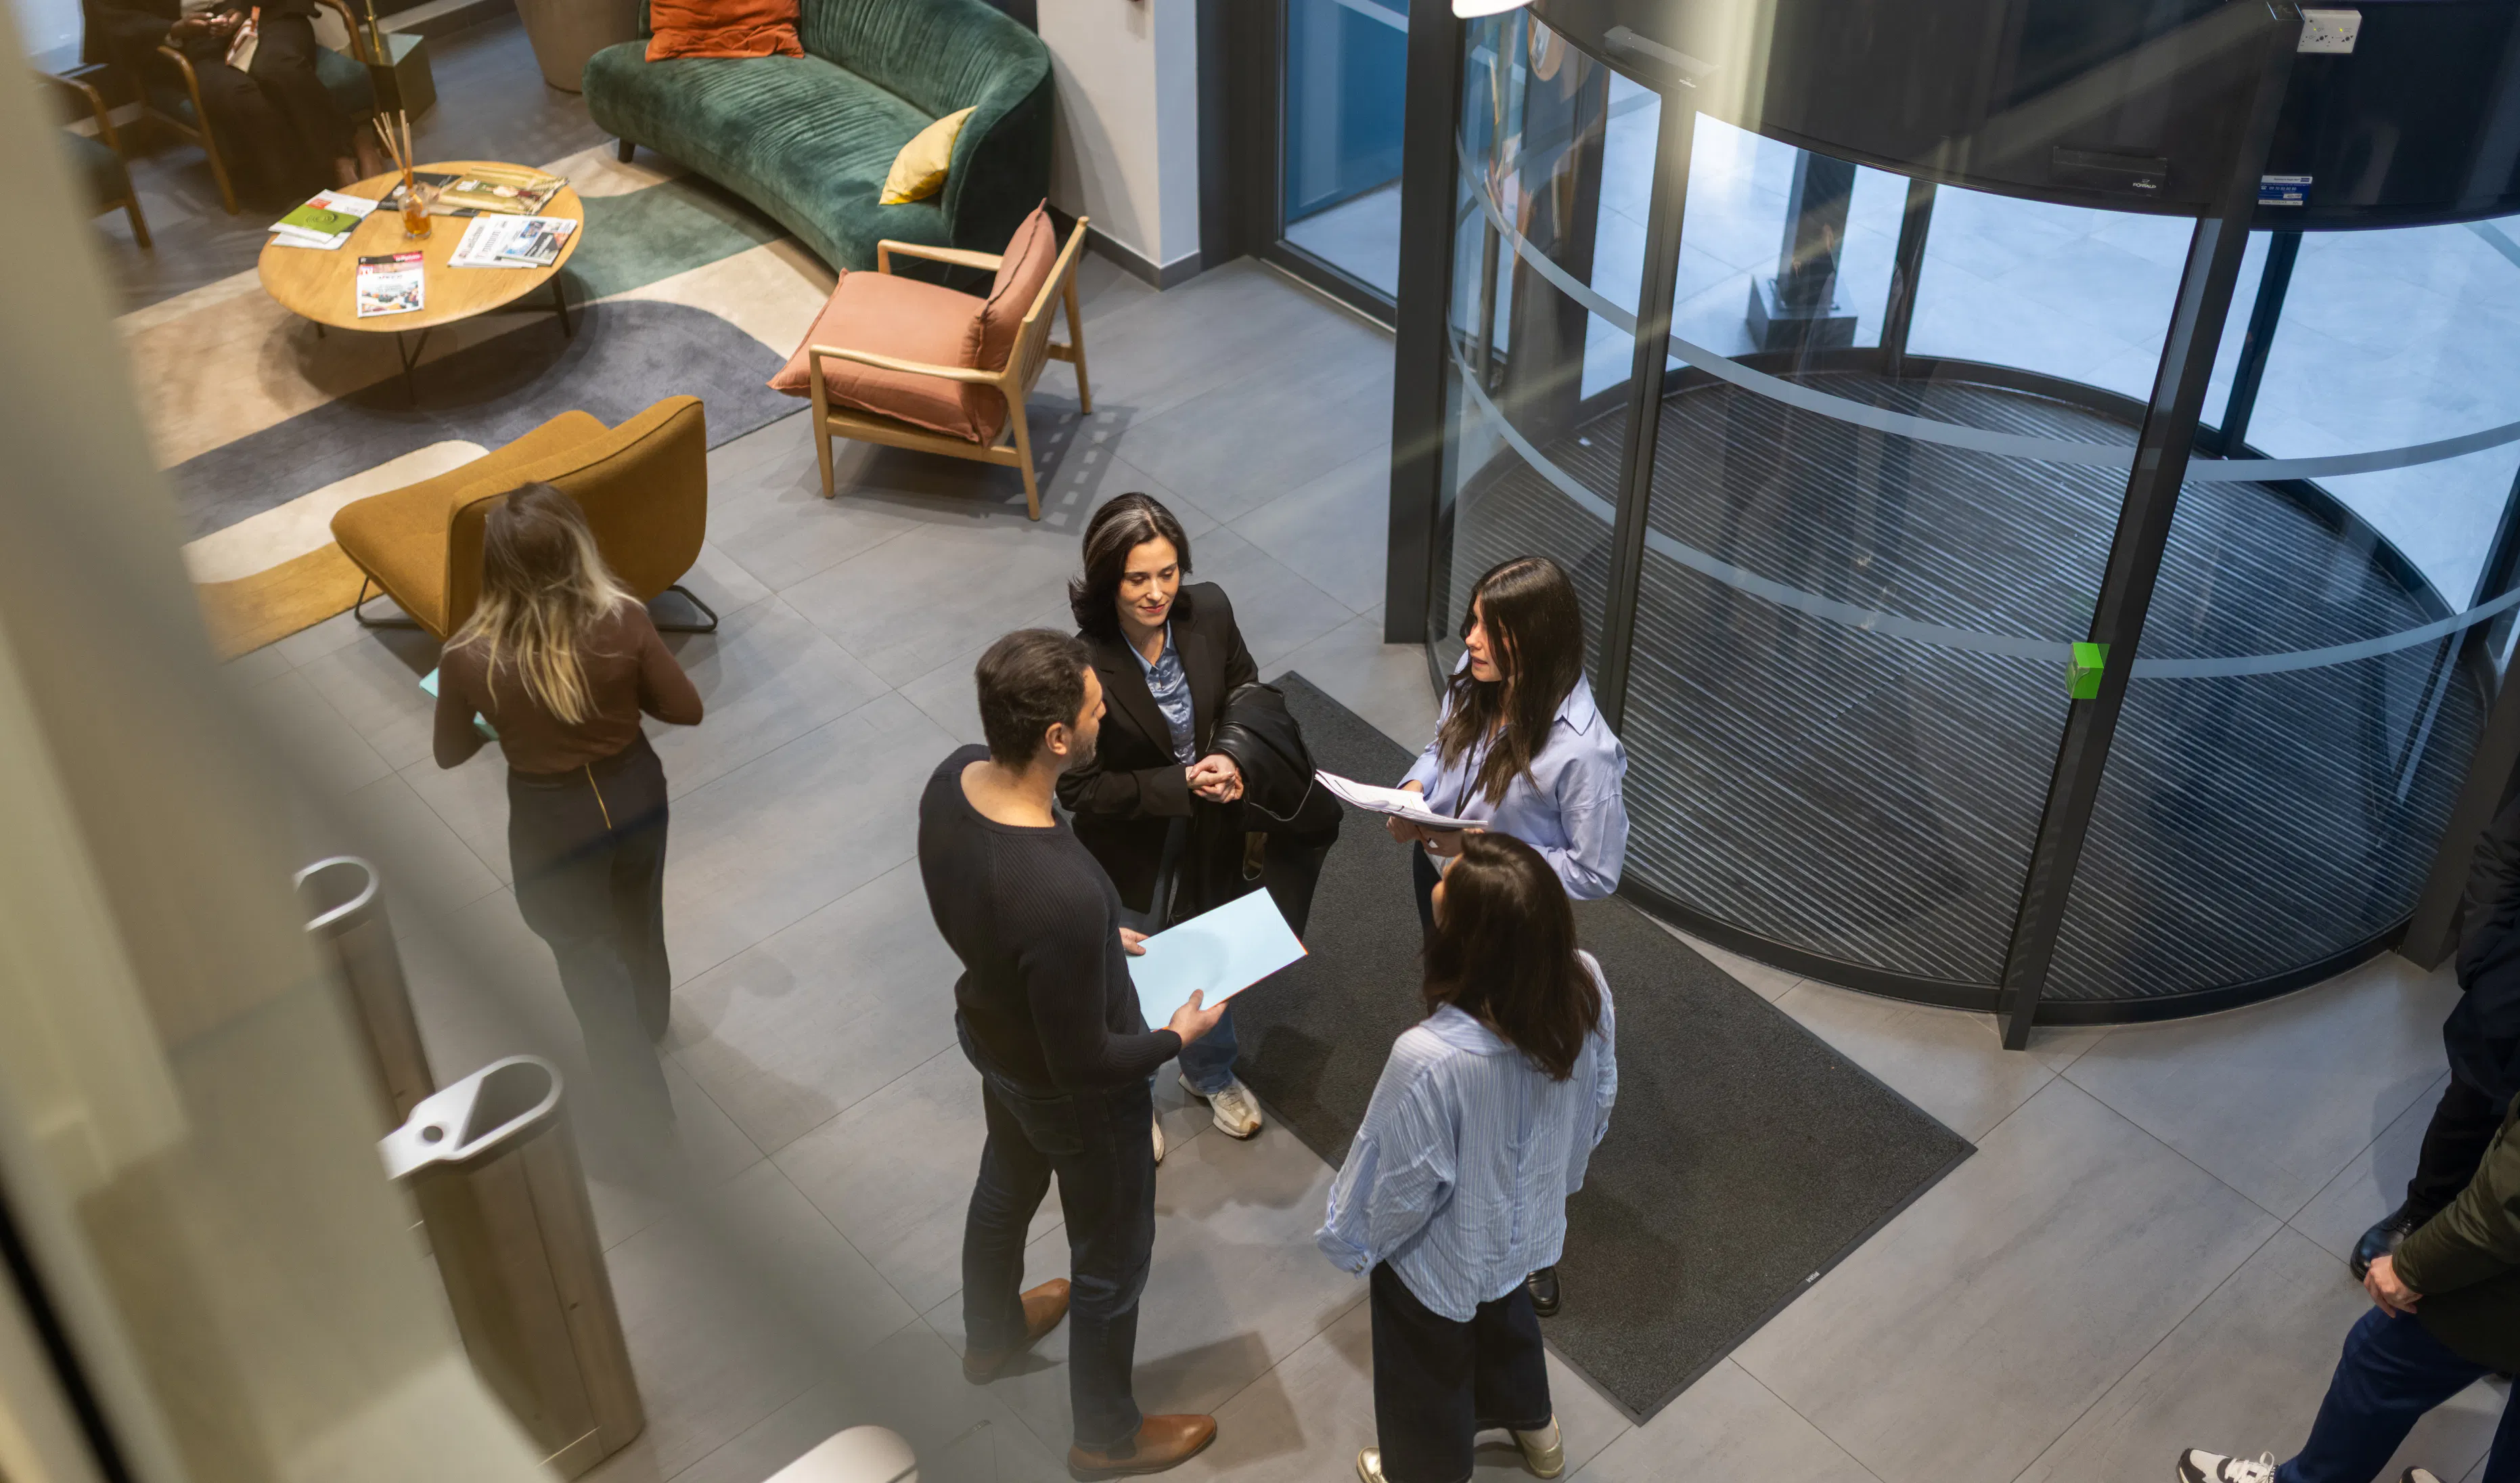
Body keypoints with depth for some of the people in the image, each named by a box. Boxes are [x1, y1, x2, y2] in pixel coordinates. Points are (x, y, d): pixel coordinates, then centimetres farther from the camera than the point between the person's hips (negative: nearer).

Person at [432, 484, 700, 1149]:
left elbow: (451, 755, -8)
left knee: (587, 951, 22)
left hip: (553, 822, -2)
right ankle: (648, 1022, 61)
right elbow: (685, 709, -12)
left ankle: (640, 1105, 34)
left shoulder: (469, 658, -26)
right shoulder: (622, 621, -25)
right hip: (636, 793, 2)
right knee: (638, 919, 32)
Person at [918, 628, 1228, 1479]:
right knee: (1111, 1259, 20)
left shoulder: (951, 780, -21)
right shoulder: (1064, 897, -44)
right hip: (1069, 1092, -7)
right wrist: (1177, 1037, -12)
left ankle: (992, 1336, 65)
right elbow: (1084, 1065, -29)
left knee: (1006, 1183, 35)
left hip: (988, 1030, 7)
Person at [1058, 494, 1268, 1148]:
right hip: (1129, 842, -4)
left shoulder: (1209, 612, -21)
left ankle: (1210, 1073, 59)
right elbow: (1078, 788, -23)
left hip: (1210, 825, 4)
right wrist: (1179, 785, -28)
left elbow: (1245, 688, -1)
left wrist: (1232, 759, -19)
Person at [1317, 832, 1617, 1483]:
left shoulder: (1429, 1059, -45)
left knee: (1431, 1369, 27)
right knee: (1504, 1308, 38)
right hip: (1527, 1218, 5)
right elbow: (1598, 1100, -7)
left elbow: (1398, 1184, -26)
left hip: (1441, 1256, -5)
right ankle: (1533, 1424, 65)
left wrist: (1347, 1238, -4)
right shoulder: (1587, 983, -28)